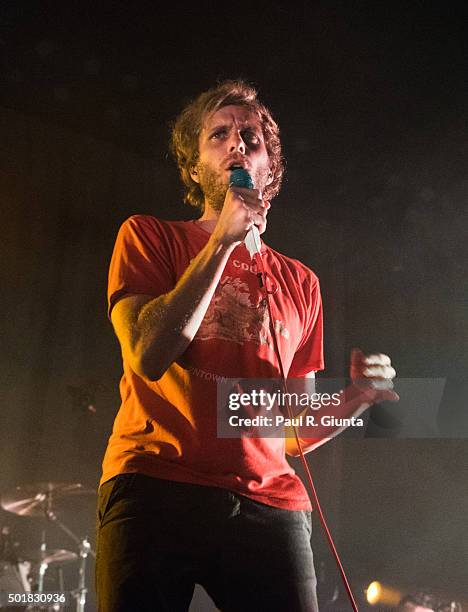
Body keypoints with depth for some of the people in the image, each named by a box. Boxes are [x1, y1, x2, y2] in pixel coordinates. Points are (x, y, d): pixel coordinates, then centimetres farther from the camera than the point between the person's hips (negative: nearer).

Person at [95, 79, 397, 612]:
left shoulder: (299, 282, 17)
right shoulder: (148, 236, 9)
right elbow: (149, 355, -9)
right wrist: (223, 242, -7)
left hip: (268, 503, 3)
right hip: (156, 489, -2)